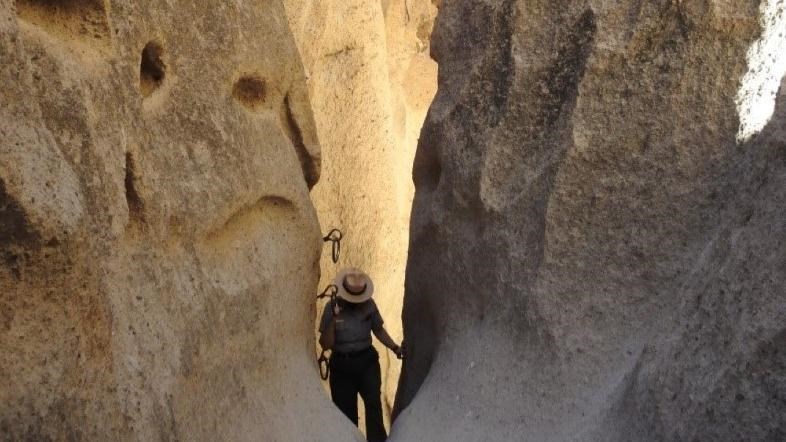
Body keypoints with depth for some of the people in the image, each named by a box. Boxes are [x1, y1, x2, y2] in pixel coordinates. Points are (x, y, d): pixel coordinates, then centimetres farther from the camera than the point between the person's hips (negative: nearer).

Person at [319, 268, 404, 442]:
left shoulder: (369, 304, -4)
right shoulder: (331, 307, -9)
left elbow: (378, 330, 12)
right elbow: (325, 345, -11)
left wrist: (394, 347, 1)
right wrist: (333, 320, -25)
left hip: (367, 360, 0)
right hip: (341, 364, 0)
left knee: (373, 402, -17)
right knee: (345, 409, 6)